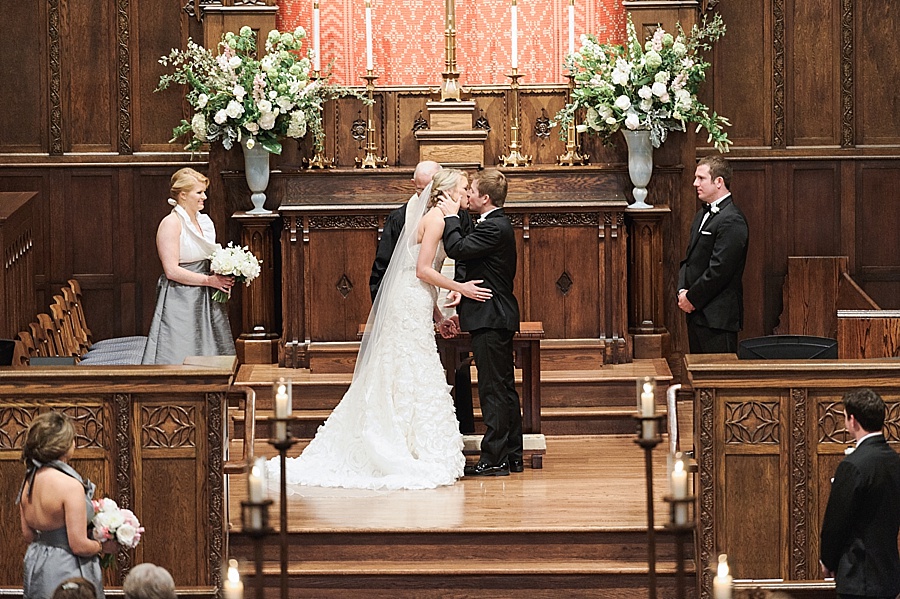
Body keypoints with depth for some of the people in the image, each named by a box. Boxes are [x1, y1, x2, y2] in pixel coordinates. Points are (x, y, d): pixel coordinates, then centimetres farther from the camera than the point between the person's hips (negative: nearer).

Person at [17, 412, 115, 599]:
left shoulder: (29, 481, 3)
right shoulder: (69, 485, -21)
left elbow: (28, 534, 12)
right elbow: (79, 546, -21)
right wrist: (104, 547, -2)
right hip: (65, 572, -8)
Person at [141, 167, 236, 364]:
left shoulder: (205, 221, 12)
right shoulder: (171, 223, -12)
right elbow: (172, 270, -18)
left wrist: (224, 277, 3)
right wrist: (209, 280, -16)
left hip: (205, 300, 8)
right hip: (179, 301, -8)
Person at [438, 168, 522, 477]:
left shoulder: (493, 228, -18)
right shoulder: (498, 224, 15)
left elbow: (457, 249, -24)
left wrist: (451, 217, -12)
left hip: (490, 318, -11)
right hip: (499, 315, 11)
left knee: (493, 390, -7)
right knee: (504, 388, 13)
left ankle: (493, 460, -6)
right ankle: (512, 457, 18)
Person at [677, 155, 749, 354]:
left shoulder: (732, 220, -15)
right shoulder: (703, 215, 17)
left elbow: (719, 270, -20)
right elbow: (689, 260, 19)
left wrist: (691, 298, -12)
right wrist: (682, 291, 2)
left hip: (717, 317, -10)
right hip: (697, 311, 10)